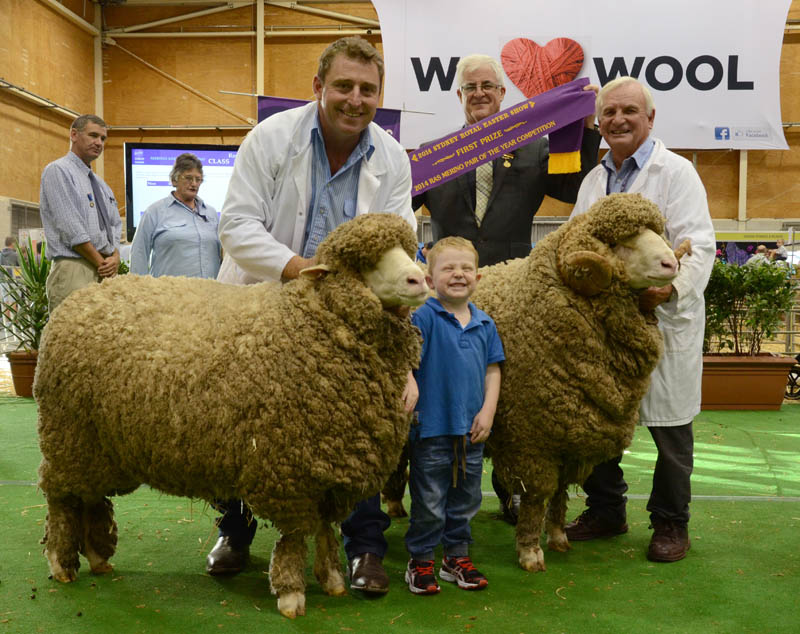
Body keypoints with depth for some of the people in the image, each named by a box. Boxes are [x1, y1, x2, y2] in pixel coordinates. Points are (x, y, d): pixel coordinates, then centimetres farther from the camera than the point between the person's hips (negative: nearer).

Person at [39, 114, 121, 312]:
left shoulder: (101, 184, 24)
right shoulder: (58, 171, -2)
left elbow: (115, 226, 20)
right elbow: (71, 229, -11)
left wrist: (115, 257, -1)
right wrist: (101, 262, -10)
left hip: (106, 273, 7)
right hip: (74, 272, -7)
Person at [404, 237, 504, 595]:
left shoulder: (485, 324, 6)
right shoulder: (423, 318, -10)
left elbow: (493, 369, 9)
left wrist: (488, 411, 0)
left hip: (472, 430, 5)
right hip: (432, 428, -5)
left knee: (466, 499, 17)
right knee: (429, 502, 5)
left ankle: (456, 557, 33)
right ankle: (420, 561, 22)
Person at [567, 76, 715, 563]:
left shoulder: (676, 172, -5)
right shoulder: (594, 180, 16)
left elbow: (699, 245, -15)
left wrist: (671, 286, -31)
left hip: (662, 318, -6)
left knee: (670, 424, 4)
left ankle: (671, 524, 21)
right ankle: (606, 511, 29)